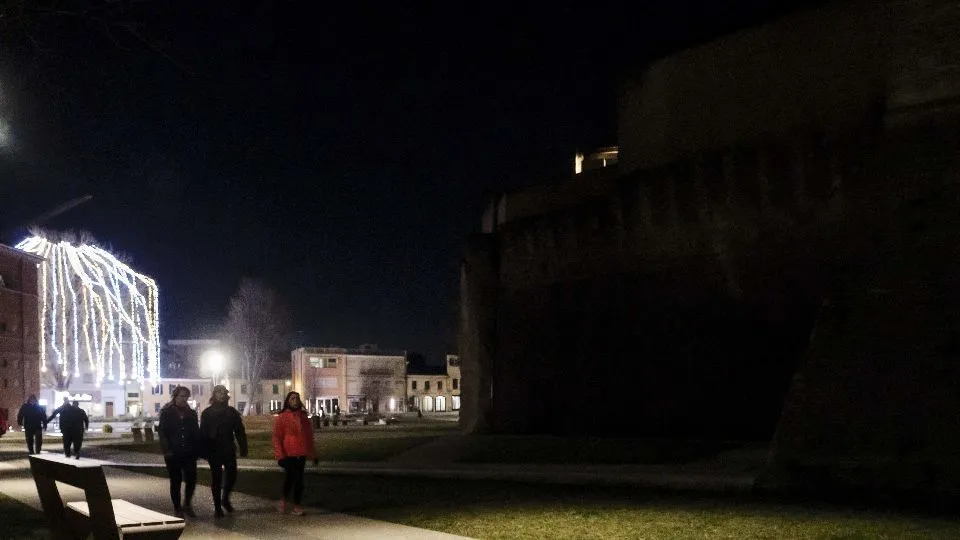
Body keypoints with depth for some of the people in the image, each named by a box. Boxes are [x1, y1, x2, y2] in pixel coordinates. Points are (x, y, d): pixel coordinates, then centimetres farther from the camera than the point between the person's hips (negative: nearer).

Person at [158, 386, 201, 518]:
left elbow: (196, 433, 11)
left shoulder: (191, 413, 10)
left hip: (189, 454, 3)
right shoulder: (166, 413, 0)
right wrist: (167, 450, -13)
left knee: (191, 479, -3)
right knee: (175, 482, 4)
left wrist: (197, 450, 0)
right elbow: (162, 433, -4)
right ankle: (177, 509, 14)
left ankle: (187, 504, 17)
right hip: (173, 454, -3)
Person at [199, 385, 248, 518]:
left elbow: (240, 431, 5)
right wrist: (204, 451, -9)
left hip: (229, 450, 2)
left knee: (232, 475, 0)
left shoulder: (232, 412, 7)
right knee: (216, 478, 2)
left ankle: (225, 499, 25)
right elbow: (203, 433, -1)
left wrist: (243, 448, -2)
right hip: (214, 451, -2)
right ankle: (217, 507, 10)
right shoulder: (207, 413, 2)